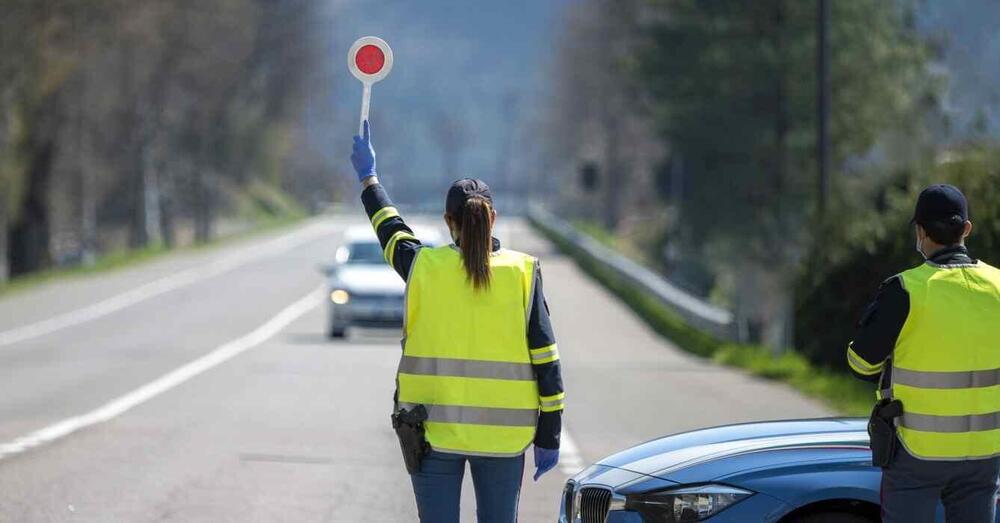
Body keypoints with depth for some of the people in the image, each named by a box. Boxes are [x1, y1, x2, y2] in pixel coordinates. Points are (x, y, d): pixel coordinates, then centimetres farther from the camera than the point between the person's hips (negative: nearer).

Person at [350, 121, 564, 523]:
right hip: (503, 435, 0)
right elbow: (546, 361, -2)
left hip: (434, 429, 0)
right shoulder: (523, 272, -3)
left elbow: (391, 230, 20)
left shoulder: (424, 266, -3)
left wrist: (368, 178, 37)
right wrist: (549, 436, 4)